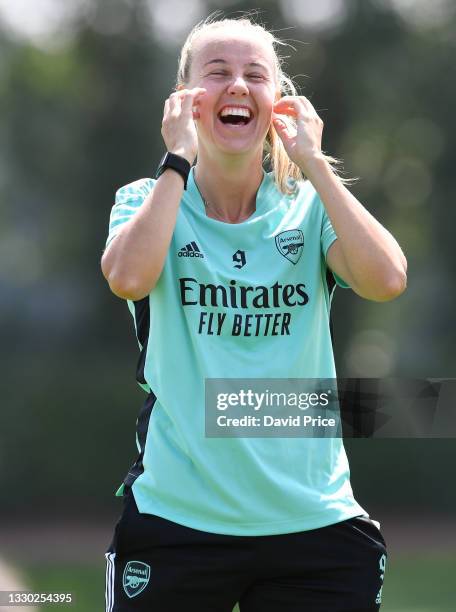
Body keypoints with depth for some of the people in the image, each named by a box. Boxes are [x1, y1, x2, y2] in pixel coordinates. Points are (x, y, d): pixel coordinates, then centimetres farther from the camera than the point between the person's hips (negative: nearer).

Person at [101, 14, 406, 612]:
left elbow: (386, 280, -14)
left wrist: (313, 162, -10)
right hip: (175, 520, -1)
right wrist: (179, 160, -12)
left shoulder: (311, 207, 6)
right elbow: (128, 277, -19)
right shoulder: (150, 200, 4)